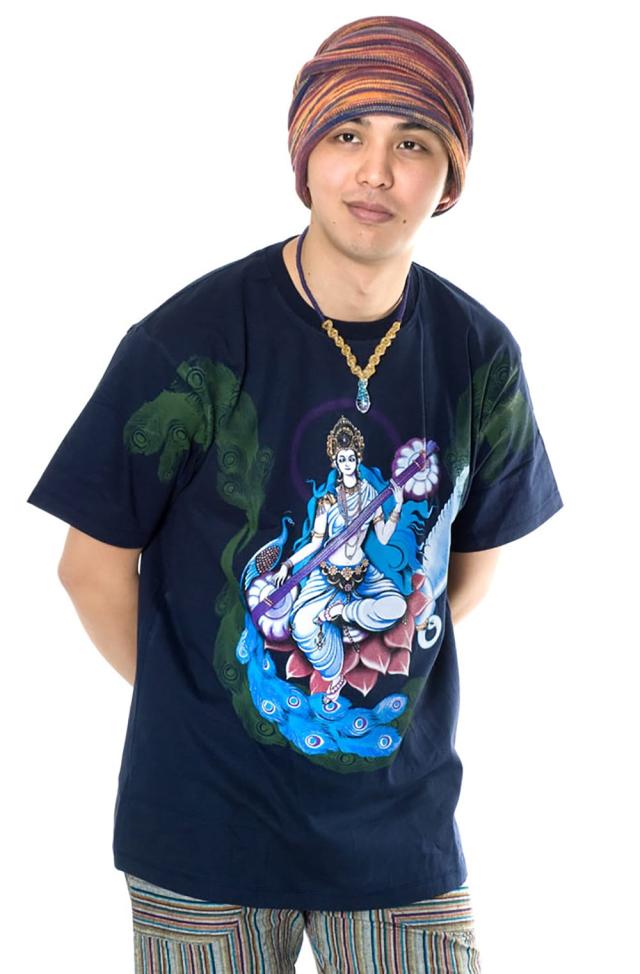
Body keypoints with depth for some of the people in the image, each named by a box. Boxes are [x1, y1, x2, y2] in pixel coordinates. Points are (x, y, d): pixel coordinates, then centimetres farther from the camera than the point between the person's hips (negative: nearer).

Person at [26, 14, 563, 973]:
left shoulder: (480, 356, -3)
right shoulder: (188, 342, -14)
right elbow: (94, 567, -6)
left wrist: (375, 688, 7)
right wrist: (191, 709, 4)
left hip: (400, 813, 3)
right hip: (206, 822, -2)